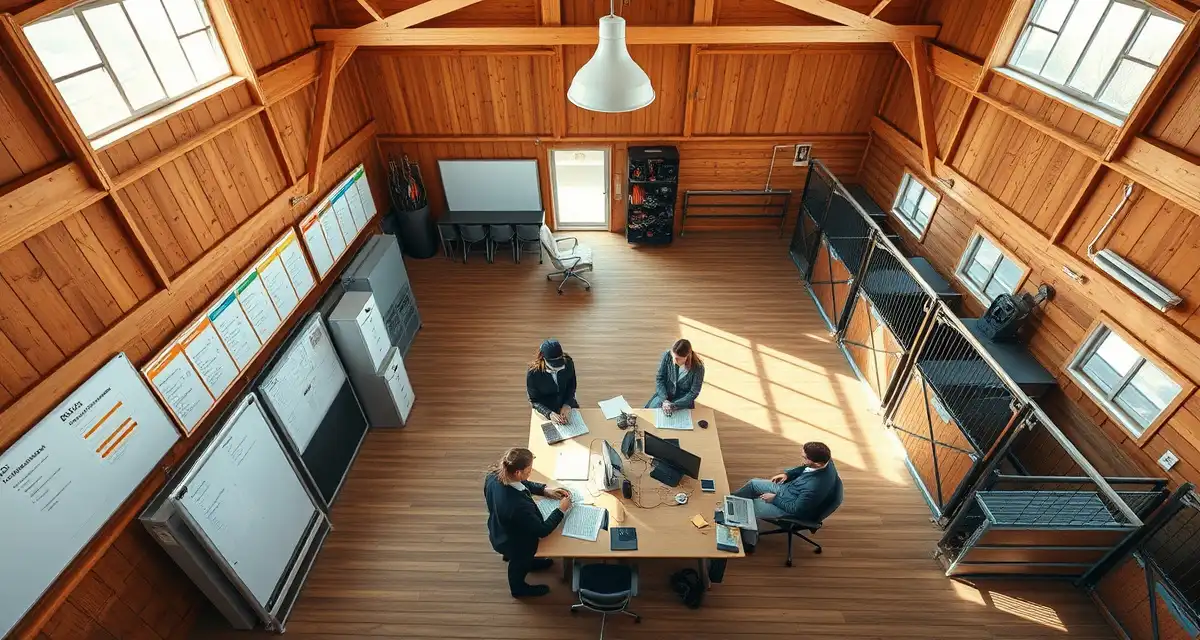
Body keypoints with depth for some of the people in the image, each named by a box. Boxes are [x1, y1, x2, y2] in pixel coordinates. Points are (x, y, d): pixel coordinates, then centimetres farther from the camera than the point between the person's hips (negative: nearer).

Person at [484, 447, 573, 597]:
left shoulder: (494, 476, -25)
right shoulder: (519, 506, -47)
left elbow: (523, 483, -2)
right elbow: (543, 530, -28)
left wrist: (545, 490, -8)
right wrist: (561, 510, -17)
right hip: (514, 544, -5)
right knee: (519, 563, 29)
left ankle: (528, 563, 65)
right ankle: (519, 588, 58)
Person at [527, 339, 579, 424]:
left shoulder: (568, 362, -18)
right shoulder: (532, 374, -25)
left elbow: (572, 387, -3)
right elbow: (534, 401, -15)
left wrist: (567, 405, -19)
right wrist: (549, 414, -30)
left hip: (566, 403, 2)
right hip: (545, 410, -2)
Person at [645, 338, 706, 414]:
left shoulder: (698, 368, -22)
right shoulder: (667, 355, -16)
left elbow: (693, 393, -15)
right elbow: (659, 379, -8)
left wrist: (674, 405, -26)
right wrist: (664, 400, -20)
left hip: (683, 400, -2)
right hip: (664, 395, 2)